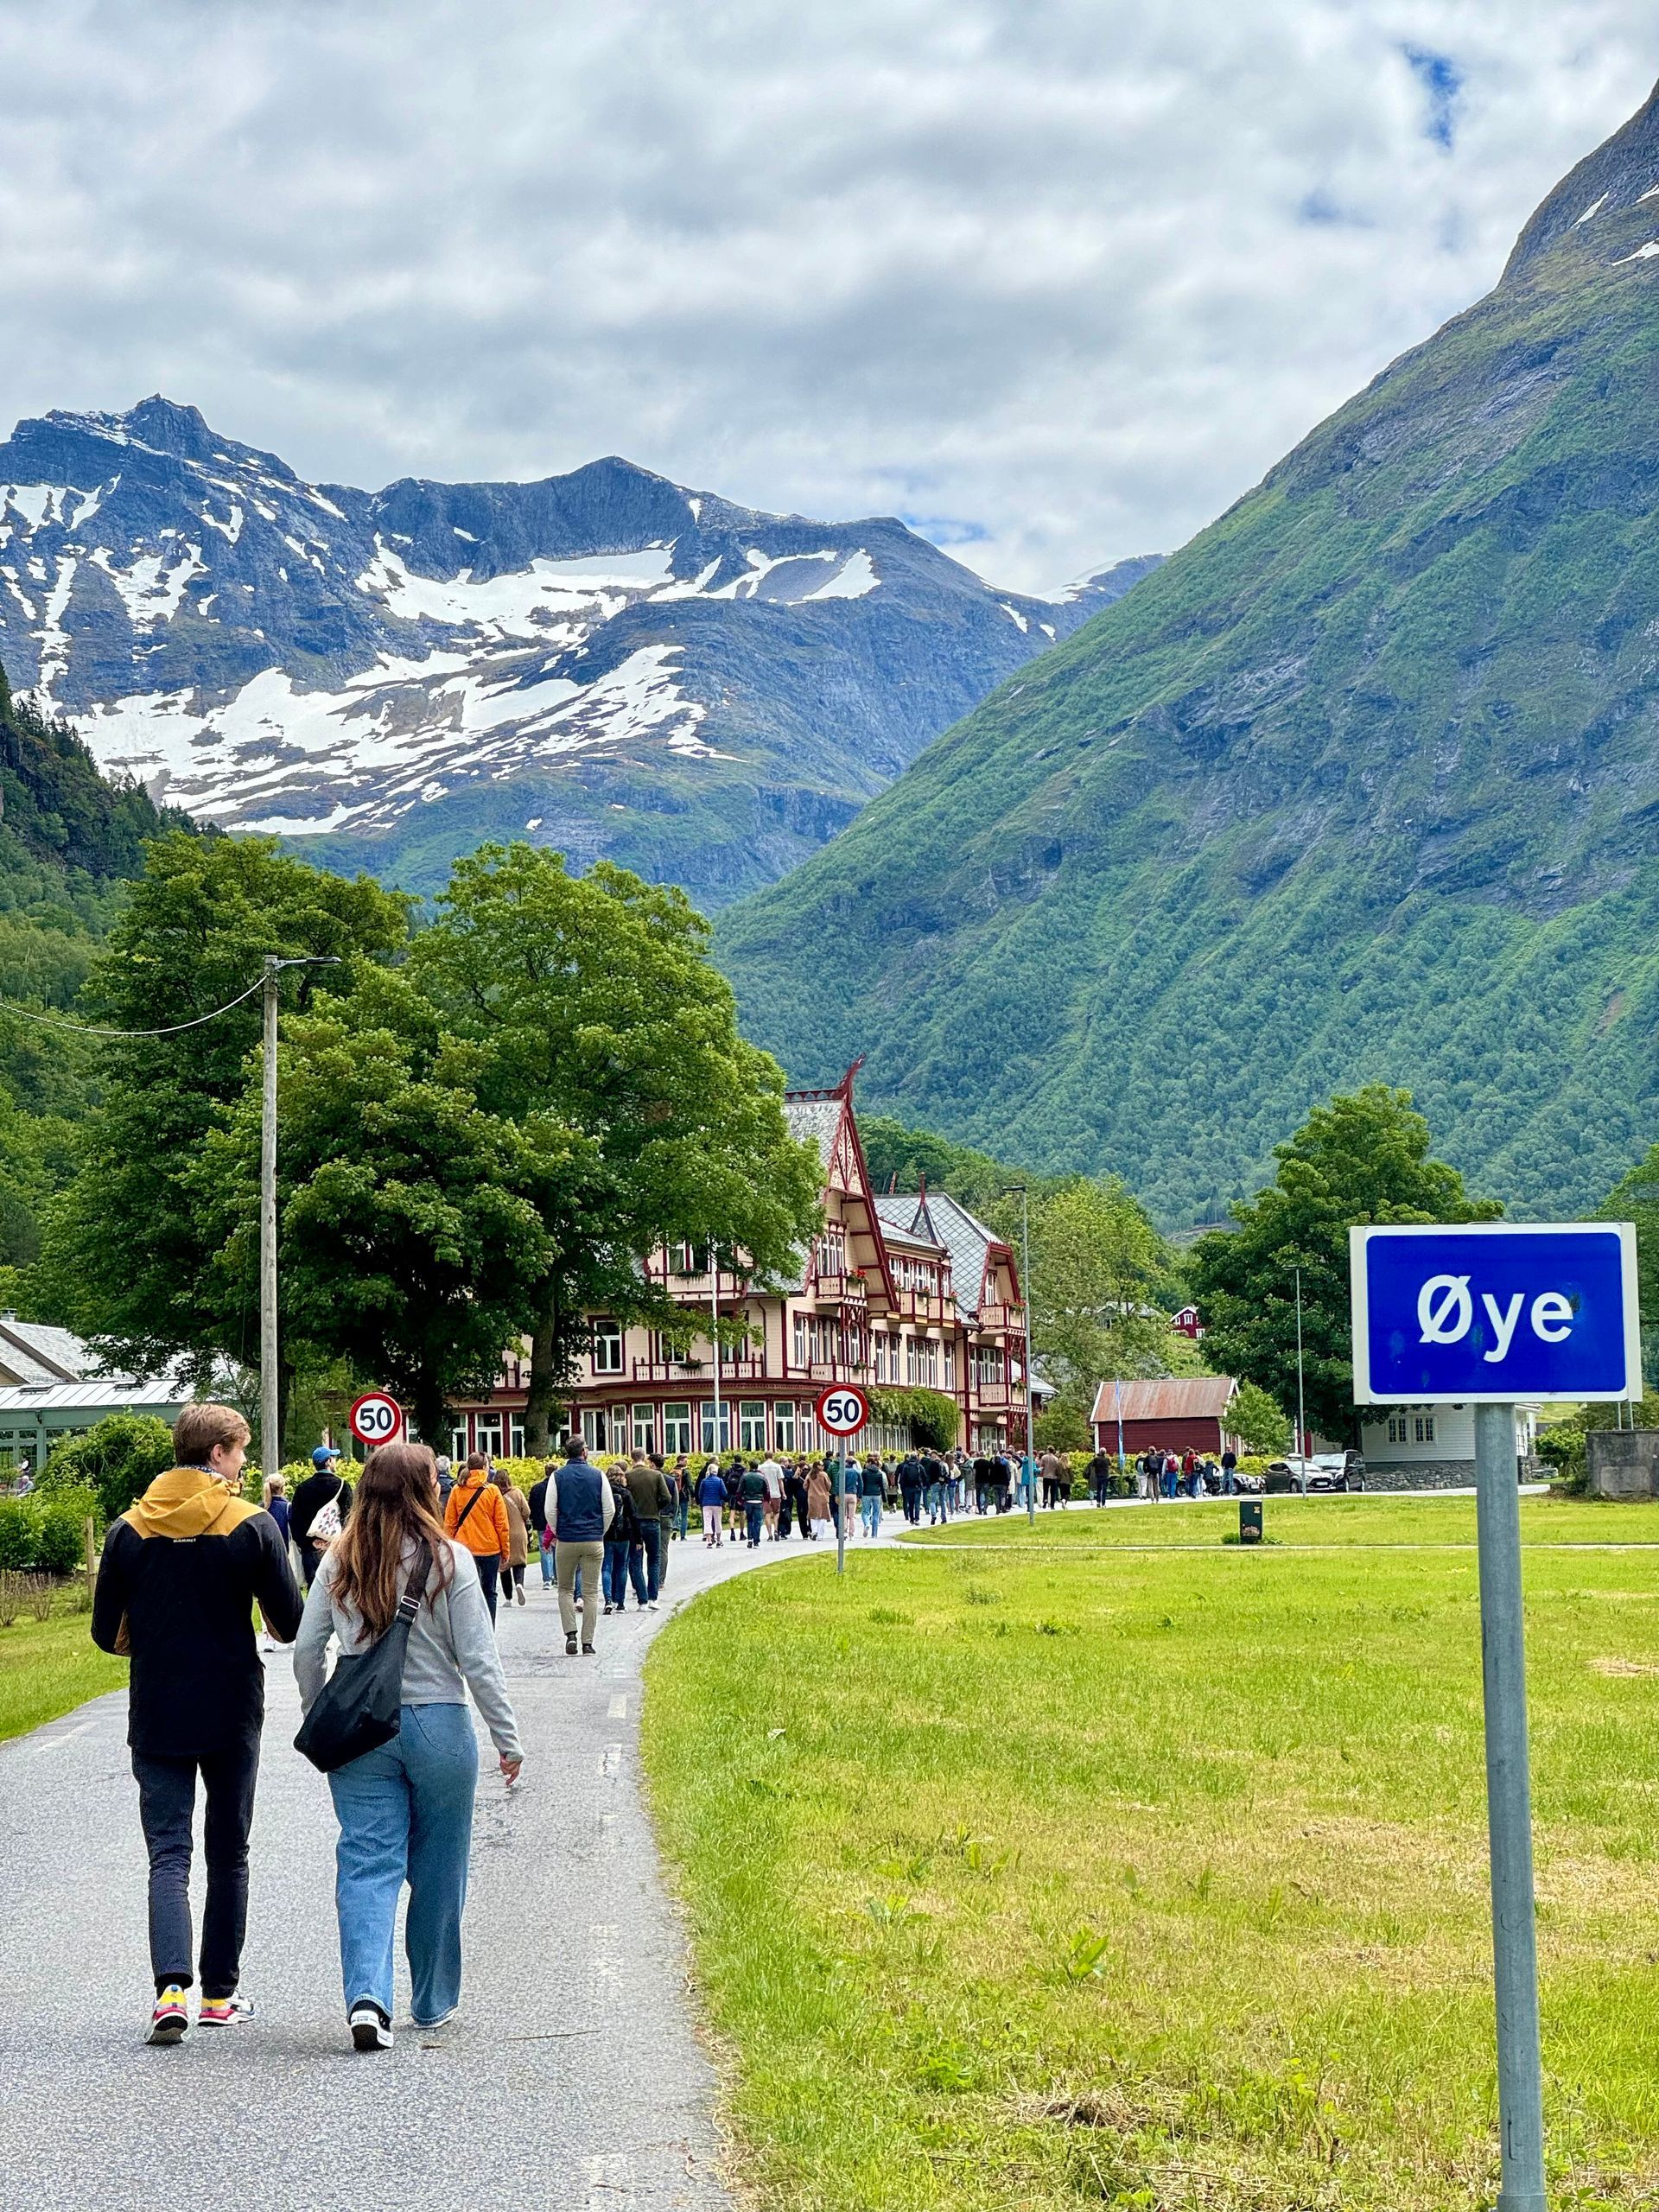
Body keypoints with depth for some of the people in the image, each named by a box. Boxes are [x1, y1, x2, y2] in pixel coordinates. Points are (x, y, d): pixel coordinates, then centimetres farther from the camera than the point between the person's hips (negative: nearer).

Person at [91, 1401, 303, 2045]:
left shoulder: (128, 1530, -1)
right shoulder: (253, 1526, -8)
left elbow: (107, 1634, 1)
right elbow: (291, 1625, -6)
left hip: (156, 1719, 1)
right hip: (232, 1716, -1)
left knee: (168, 1854, 1)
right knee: (228, 1855, 13)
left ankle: (171, 1986, -18)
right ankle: (220, 1994, 18)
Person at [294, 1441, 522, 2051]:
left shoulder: (339, 1562, 1)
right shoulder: (449, 1559, -8)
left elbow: (306, 1651, 3)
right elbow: (478, 1661, -8)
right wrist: (507, 1738, 0)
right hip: (438, 1726, -2)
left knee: (368, 1863, 2)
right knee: (438, 1871, 12)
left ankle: (366, 1995, -17)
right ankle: (432, 2002, 24)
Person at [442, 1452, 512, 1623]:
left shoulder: (457, 1491, 0)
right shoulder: (492, 1490, -5)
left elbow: (449, 1524, 3)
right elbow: (502, 1524, -3)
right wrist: (506, 1551, 5)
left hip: (465, 1550, 1)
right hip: (490, 1549, -1)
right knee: (489, 1593, 10)